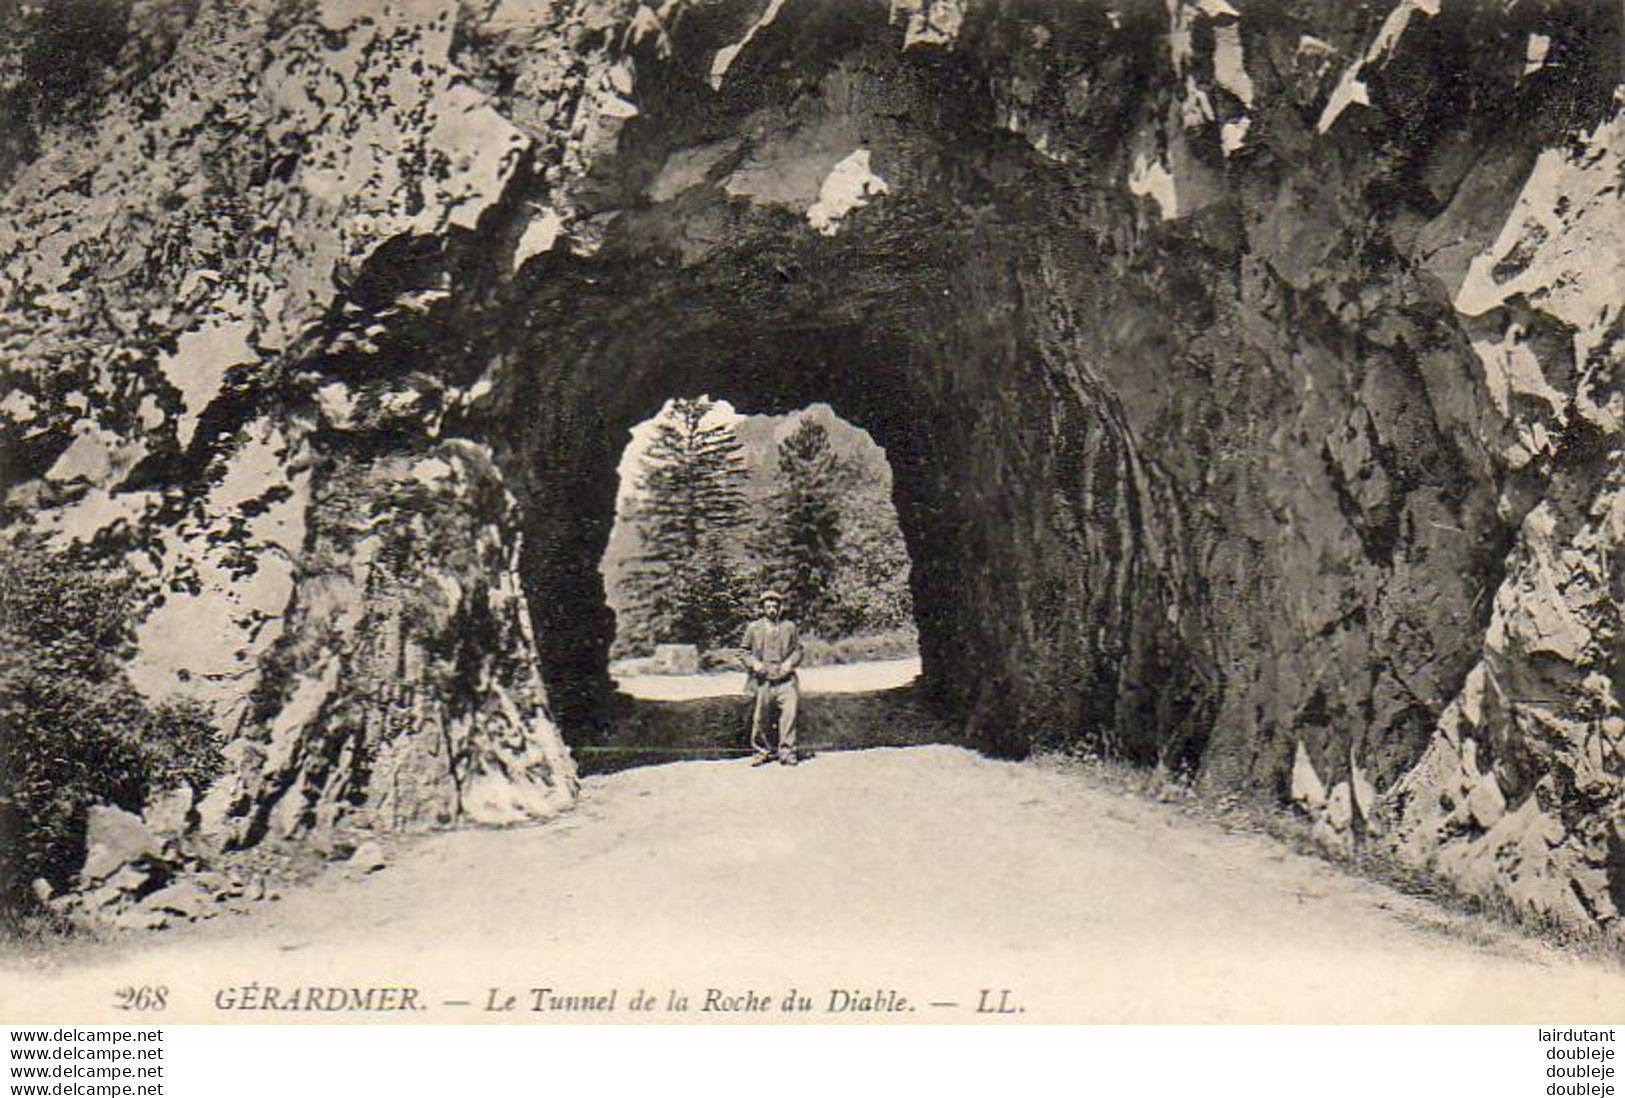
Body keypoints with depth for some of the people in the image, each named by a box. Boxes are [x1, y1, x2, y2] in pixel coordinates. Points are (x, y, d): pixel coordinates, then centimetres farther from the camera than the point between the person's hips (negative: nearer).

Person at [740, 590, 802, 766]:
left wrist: (791, 661, -4)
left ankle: (786, 750, -6)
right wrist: (754, 663, -6)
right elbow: (746, 651, 13)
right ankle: (760, 751, 15)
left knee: (790, 712, -13)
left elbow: (798, 650, 15)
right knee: (759, 717, 1)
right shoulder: (754, 628, 9)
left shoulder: (790, 627, 12)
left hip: (785, 678, 0)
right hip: (762, 679, 0)